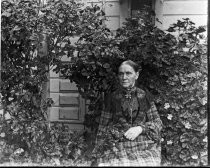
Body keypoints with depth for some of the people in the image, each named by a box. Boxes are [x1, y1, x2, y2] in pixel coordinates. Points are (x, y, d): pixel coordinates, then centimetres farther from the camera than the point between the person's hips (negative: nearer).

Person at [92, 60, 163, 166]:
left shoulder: (144, 96, 4)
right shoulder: (113, 97, 4)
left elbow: (157, 123, 7)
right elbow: (103, 127, 7)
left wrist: (140, 128, -10)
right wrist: (100, 153, 3)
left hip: (143, 149, 1)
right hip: (117, 149, 0)